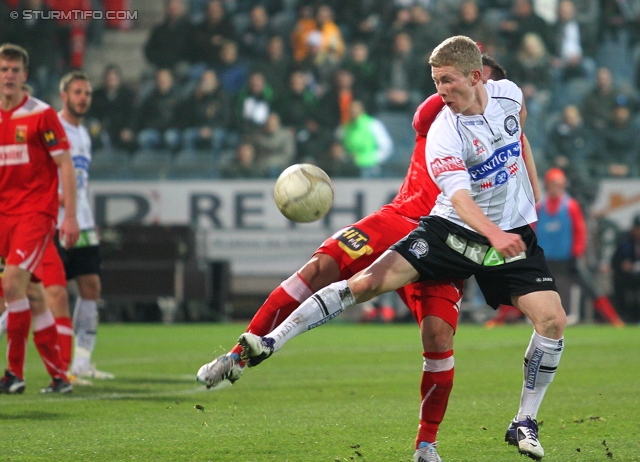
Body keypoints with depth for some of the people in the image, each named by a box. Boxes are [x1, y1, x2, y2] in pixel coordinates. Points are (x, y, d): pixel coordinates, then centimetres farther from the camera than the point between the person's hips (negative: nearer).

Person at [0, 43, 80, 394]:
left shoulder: (41, 115, -5)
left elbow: (64, 165, -5)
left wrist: (70, 216, -10)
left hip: (36, 212, -5)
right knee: (32, 294, 6)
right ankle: (58, 375, 12)